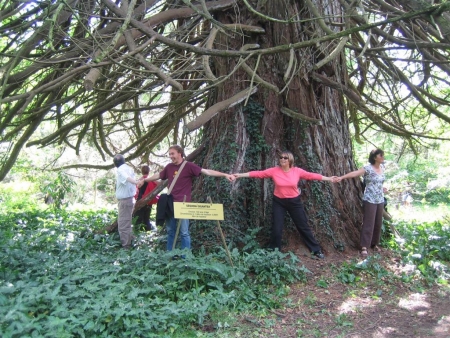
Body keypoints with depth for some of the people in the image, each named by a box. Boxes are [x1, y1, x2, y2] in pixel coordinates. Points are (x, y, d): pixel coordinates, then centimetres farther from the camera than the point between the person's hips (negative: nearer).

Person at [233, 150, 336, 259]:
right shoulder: (274, 171, -10)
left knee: (303, 226, 10)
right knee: (277, 229, 3)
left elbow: (311, 175, -3)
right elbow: (258, 173, -12)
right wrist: (240, 175, -16)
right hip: (279, 202, 0)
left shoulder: (297, 171, -7)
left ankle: (316, 250, 24)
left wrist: (328, 178, -2)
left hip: (294, 202, 0)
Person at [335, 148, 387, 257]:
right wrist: (342, 177, -38)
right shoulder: (368, 168, -14)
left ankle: (375, 244, 24)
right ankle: (364, 246, -2)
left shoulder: (382, 167, 7)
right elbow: (355, 173, -27)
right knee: (368, 223, -7)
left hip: (380, 200, 7)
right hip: (370, 200, -7)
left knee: (378, 223, 11)